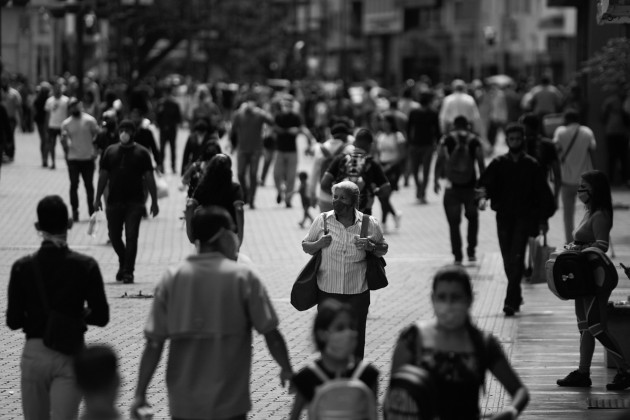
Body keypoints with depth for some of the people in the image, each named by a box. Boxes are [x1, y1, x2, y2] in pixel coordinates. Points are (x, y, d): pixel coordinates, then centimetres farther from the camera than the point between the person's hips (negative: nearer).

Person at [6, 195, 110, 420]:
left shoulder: (22, 268, -7)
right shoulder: (85, 266, -8)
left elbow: (13, 321, -5)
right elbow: (101, 317, -7)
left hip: (34, 353, 1)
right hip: (71, 353, -1)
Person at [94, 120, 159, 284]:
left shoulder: (141, 153, 2)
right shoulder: (110, 151, 9)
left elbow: (149, 178, 2)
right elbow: (103, 175, 11)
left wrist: (154, 201, -1)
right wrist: (98, 197, 4)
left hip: (134, 202, -3)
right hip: (114, 201, 3)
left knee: (131, 236, -8)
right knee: (114, 236, 7)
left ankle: (128, 271, -4)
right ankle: (124, 263, 31)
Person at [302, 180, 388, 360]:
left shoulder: (369, 224, -2)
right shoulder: (322, 221, 0)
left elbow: (383, 249, 10)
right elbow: (305, 246, 10)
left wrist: (371, 247, -12)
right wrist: (318, 244, -12)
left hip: (357, 292, 0)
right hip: (327, 291, 0)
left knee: (356, 340, 3)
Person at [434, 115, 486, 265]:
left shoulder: (446, 140, 2)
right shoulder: (475, 140, 3)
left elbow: (439, 161, -5)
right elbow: (481, 164, -3)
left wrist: (436, 180, 2)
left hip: (452, 187, -1)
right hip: (470, 185, 1)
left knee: (454, 223, 5)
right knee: (472, 218, 20)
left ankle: (458, 256, 1)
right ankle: (471, 252, 12)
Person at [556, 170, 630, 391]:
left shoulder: (599, 216, -16)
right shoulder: (589, 213, 14)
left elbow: (601, 246, -24)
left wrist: (578, 249, -21)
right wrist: (574, 247, 4)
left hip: (598, 275, -10)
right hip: (586, 275, 10)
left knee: (596, 327, -10)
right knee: (585, 326, 13)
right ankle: (582, 374, 19)